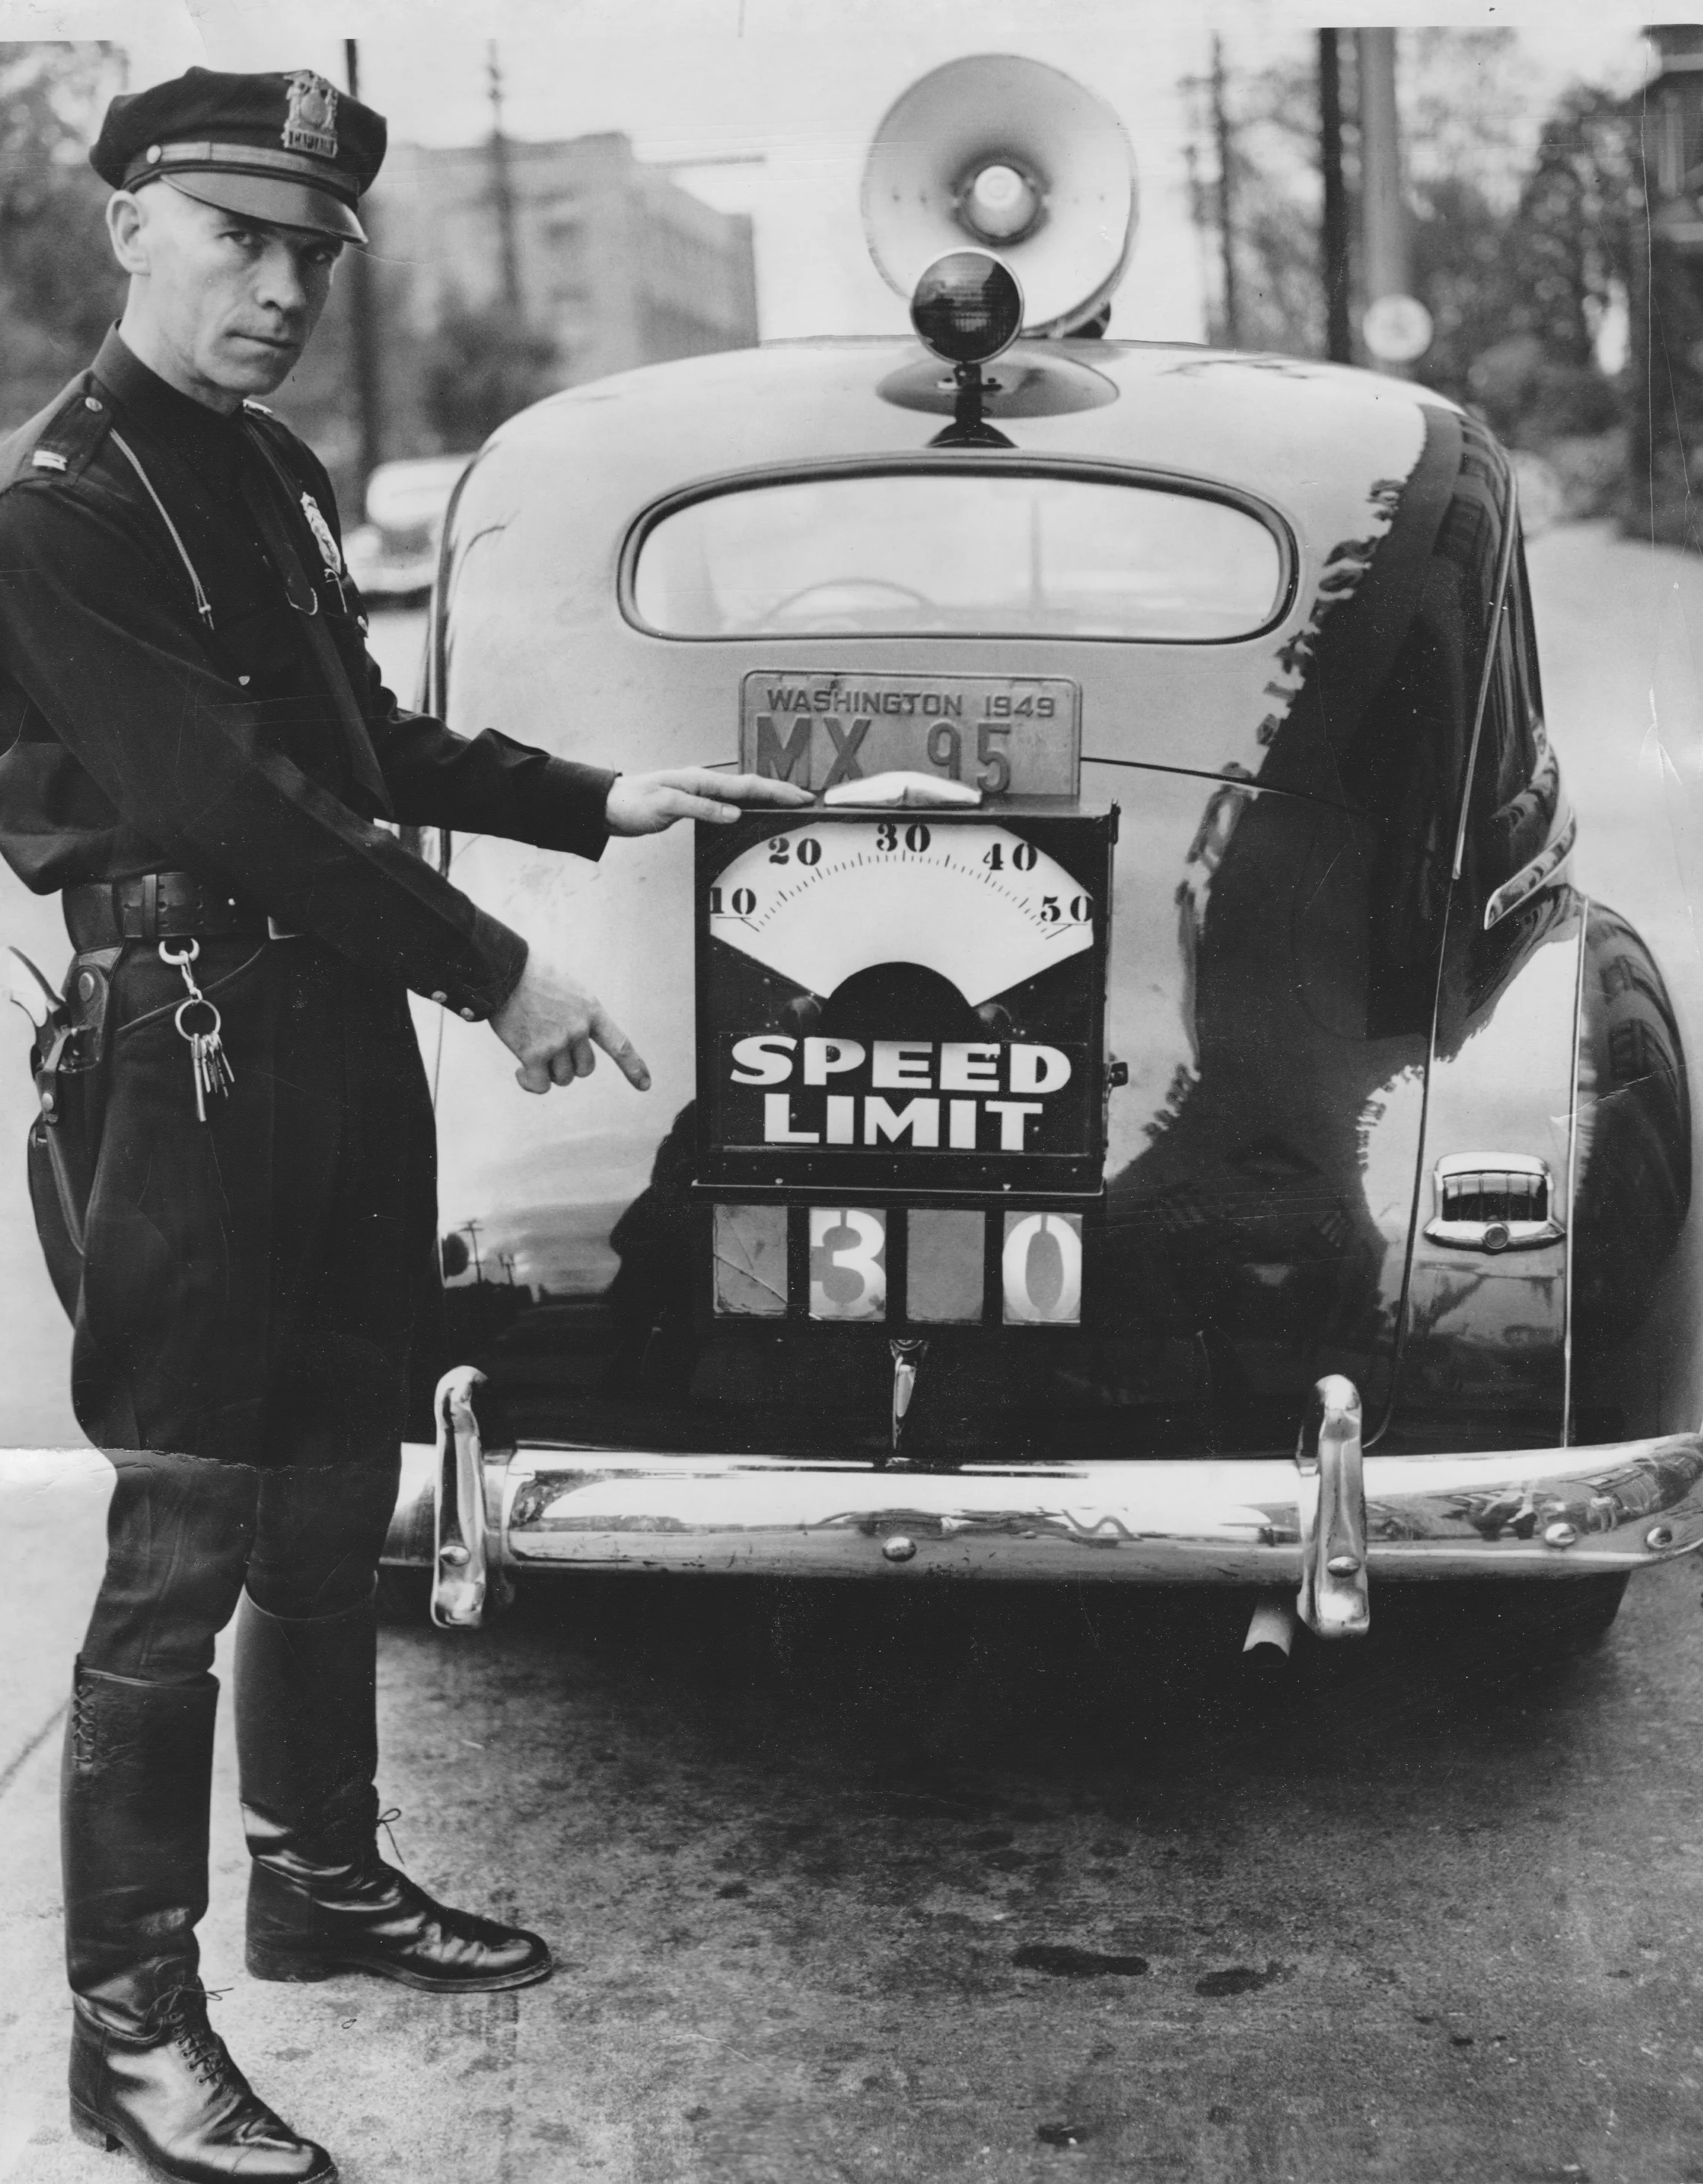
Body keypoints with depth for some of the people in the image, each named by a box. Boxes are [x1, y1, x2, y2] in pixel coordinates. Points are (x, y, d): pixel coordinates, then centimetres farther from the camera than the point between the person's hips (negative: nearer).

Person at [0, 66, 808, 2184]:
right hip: (190, 1043, -9)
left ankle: (321, 1874, 34)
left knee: (333, 1508, 18)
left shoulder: (273, 473, 14)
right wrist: (495, 971, -21)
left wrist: (603, 802, 18)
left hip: (344, 1030, 9)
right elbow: (221, 799, -22)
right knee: (182, 1551, -5)